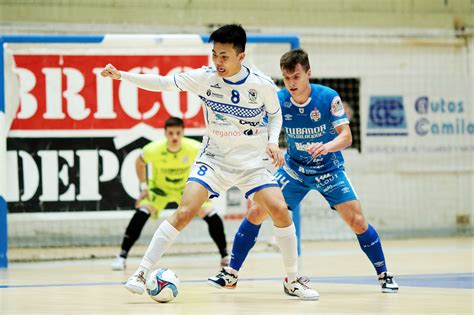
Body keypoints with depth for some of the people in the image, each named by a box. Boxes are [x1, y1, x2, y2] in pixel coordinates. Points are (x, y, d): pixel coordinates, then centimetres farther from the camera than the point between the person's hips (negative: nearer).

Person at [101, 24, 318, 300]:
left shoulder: (262, 85, -12)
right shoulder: (205, 78, -12)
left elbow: (275, 114, 6)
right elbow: (163, 83, -10)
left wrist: (273, 141, -12)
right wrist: (121, 75, -18)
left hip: (252, 161, 0)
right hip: (213, 159, 0)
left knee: (280, 210, -15)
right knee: (184, 212, -17)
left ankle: (292, 280, 3)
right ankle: (142, 272, -9)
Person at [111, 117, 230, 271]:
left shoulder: (194, 148, -29)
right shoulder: (154, 149, -30)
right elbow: (140, 162, -6)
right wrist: (143, 187, -11)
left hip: (187, 188, 1)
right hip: (159, 188, -1)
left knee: (211, 215, -13)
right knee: (141, 213, -25)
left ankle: (225, 256, 6)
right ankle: (122, 256, -17)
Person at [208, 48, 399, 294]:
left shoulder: (329, 98, -20)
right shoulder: (277, 101, -14)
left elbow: (346, 136, -24)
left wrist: (327, 146, -43)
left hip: (329, 170, -2)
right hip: (294, 169, 2)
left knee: (357, 222, -13)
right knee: (256, 212, -8)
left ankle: (383, 275, 5)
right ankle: (231, 274, 4)